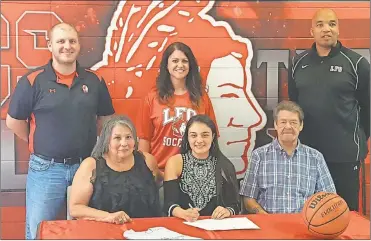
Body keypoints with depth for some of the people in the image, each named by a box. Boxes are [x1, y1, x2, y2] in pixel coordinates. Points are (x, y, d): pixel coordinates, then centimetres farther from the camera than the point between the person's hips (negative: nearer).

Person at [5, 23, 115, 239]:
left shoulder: (94, 81, 3)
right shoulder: (32, 81, -7)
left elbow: (105, 117, 15)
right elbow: (14, 121, -1)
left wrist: (88, 141, 7)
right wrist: (39, 143, 2)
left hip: (86, 166, 3)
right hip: (46, 168, -2)